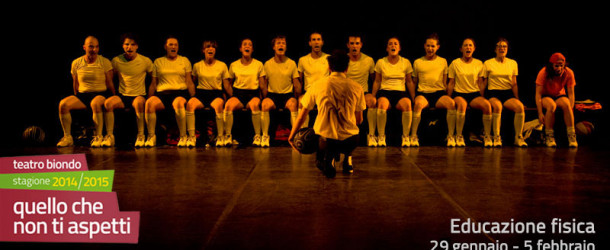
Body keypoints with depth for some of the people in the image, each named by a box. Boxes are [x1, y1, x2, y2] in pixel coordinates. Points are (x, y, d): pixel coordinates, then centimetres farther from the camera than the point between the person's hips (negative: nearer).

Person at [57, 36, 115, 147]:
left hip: (101, 93, -4)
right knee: (63, 104, -23)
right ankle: (67, 137, -12)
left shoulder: (105, 62, 0)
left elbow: (109, 83, 1)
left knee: (95, 103, -40)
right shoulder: (76, 63, 9)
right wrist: (77, 100, 14)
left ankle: (98, 137, -29)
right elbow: (75, 84, 17)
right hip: (82, 94, 4)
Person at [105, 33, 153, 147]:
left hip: (139, 95, -2)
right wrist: (114, 94, 10)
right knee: (108, 102, -29)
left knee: (139, 102, -39)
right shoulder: (116, 61, 4)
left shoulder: (145, 61, -1)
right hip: (122, 95, 2)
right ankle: (109, 136, -21)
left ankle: (141, 136, -28)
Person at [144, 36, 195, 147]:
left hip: (180, 92, -1)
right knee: (149, 103, -32)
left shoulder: (184, 61, 19)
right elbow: (153, 83, 19)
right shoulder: (158, 62, 20)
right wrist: (150, 97, 6)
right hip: (162, 93, 2)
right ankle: (151, 136, -22)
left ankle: (183, 136, -30)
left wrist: (193, 98, 0)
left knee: (178, 103, -39)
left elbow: (189, 82, 13)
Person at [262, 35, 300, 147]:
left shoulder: (292, 63, 5)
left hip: (287, 94, 0)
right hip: (272, 94, 0)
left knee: (293, 104, -34)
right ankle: (265, 135, -23)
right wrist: (265, 96, -6)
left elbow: (296, 83, 5)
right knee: (265, 104, -32)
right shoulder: (268, 64, 6)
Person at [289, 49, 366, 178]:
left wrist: (291, 137, 19)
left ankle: (329, 159, 5)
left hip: (326, 139, 0)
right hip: (350, 141, 0)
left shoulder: (318, 85, 0)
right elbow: (359, 120, 10)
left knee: (320, 160, 34)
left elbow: (302, 115, 6)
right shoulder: (356, 87, 1)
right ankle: (348, 159, 20)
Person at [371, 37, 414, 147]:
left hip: (400, 92, 1)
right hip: (385, 91, 0)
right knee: (382, 104, -37)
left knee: (407, 104, -35)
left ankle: (406, 136, -22)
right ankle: (381, 136, -25)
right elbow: (377, 82, 14)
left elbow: (409, 82, 16)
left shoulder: (406, 62, 12)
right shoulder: (380, 62, 10)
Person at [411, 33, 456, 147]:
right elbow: (414, 82, 18)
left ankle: (451, 136, -21)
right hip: (423, 93, -1)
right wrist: (413, 97, 4)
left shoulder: (443, 61, 17)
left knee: (452, 103, -32)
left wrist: (447, 97, 4)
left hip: (439, 92, 1)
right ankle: (413, 136, -26)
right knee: (418, 103, -37)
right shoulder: (417, 62, 15)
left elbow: (445, 82, 18)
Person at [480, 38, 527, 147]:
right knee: (497, 106, -38)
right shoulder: (488, 63, 7)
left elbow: (514, 84, 16)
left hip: (508, 93, 3)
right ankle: (496, 138, -29)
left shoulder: (513, 63, 16)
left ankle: (518, 137, -17)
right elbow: (483, 83, 7)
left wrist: (517, 99, 6)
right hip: (493, 93, -3)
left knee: (520, 106, -29)